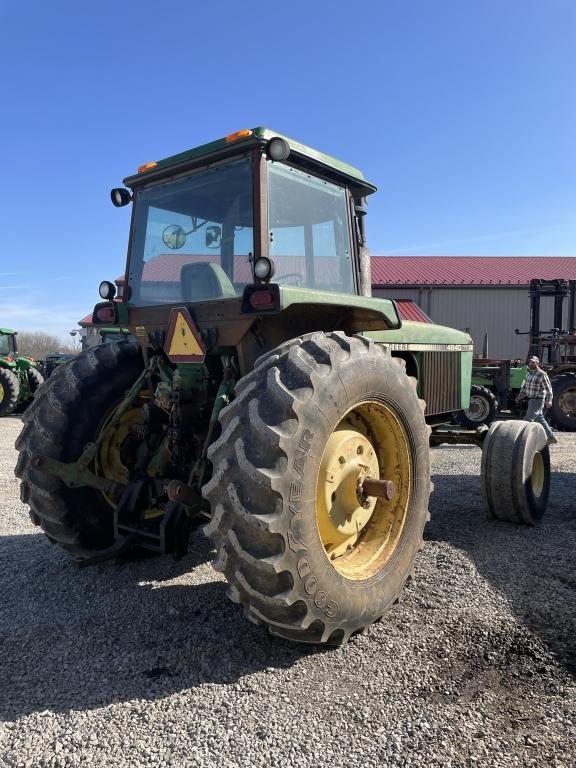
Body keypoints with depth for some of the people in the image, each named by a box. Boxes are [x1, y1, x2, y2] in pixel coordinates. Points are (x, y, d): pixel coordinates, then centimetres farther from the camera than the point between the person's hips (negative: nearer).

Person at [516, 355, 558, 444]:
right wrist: (519, 396, 9)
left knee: (528, 420, -9)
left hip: (538, 400, -9)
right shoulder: (529, 374, 12)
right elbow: (524, 386, 18)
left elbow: (548, 388, -13)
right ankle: (551, 438, 24)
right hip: (531, 400, 9)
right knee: (540, 419, 15)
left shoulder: (542, 374, -13)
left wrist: (548, 400, -15)